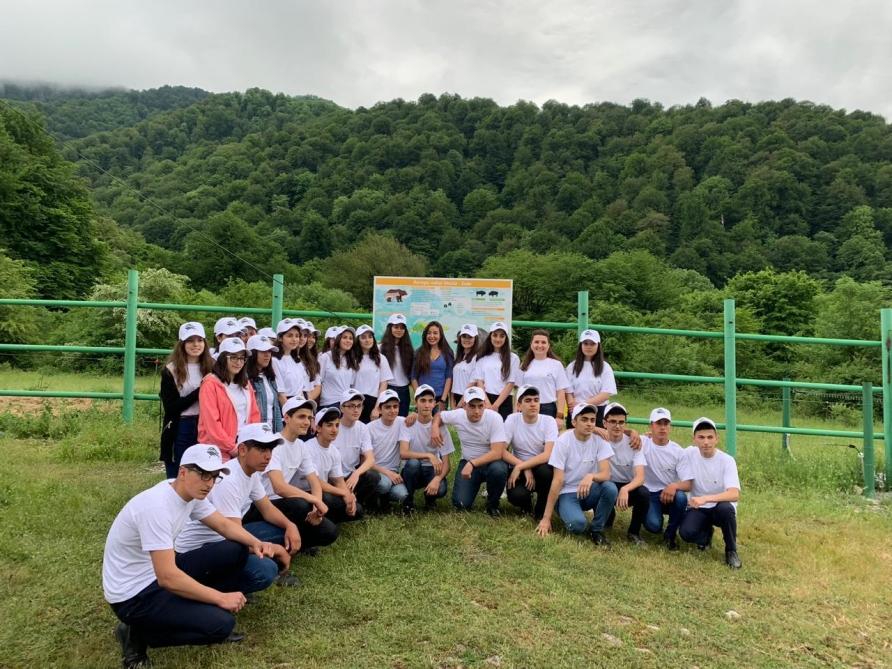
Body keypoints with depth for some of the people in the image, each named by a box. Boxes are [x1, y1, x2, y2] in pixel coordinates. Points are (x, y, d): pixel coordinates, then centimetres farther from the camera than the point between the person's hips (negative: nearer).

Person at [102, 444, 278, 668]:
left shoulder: (192, 492, -3)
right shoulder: (157, 507, -30)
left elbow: (225, 525, 7)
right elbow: (168, 578, -32)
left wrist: (255, 543, -13)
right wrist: (220, 598, -24)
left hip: (159, 573, 9)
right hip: (133, 594, -9)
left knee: (235, 551, 0)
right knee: (221, 623, -20)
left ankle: (207, 615, 11)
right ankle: (137, 635, -2)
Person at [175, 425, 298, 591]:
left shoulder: (252, 472, 0)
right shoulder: (228, 481, -28)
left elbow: (267, 509, 11)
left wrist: (289, 525, -9)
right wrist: (274, 549, -16)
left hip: (226, 537, 9)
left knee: (283, 529, 0)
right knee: (264, 570, -30)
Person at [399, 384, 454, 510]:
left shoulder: (440, 426, -8)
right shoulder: (408, 424, -10)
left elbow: (446, 463, -10)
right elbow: (403, 453, -23)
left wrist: (437, 479, -29)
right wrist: (429, 455, -32)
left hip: (432, 470, 1)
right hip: (412, 471, -1)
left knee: (441, 489, -31)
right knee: (413, 463, -35)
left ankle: (429, 496, 8)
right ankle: (408, 499, -8)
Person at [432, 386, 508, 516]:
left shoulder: (494, 418, -23)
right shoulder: (458, 415, -12)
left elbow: (497, 452, -28)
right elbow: (439, 415, 10)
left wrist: (472, 464, -36)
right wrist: (434, 427, -13)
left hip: (491, 461, -2)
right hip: (467, 462, 2)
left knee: (498, 470, -38)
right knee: (460, 503, -16)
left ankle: (492, 504, -6)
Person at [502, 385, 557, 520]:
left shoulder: (549, 421, -11)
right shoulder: (512, 420, -9)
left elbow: (548, 455, -21)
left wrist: (519, 467, -26)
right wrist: (525, 469, -23)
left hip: (541, 467, 0)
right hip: (519, 468, 0)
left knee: (546, 471, -36)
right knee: (516, 496, -31)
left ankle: (541, 511, -7)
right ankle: (526, 506, 10)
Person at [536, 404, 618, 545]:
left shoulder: (600, 440, -7)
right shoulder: (563, 441, -14)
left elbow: (606, 474, -15)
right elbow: (558, 481, -16)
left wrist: (591, 476, -40)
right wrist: (546, 518, -18)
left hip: (588, 491, 4)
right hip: (567, 493, -4)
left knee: (610, 488, -28)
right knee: (577, 524, -32)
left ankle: (596, 529, -5)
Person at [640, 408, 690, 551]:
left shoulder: (678, 451, -4)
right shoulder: (642, 443, -6)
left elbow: (688, 484, -10)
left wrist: (674, 486, -32)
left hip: (670, 493, 1)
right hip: (649, 494, -1)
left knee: (681, 497, -34)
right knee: (653, 525, -29)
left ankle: (670, 533, -6)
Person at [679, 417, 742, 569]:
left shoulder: (727, 460, -16)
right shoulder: (689, 454, -9)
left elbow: (735, 494, -29)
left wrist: (705, 498, -42)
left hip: (720, 506, -1)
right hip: (697, 508, 1)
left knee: (726, 508, -36)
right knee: (686, 532, -27)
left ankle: (731, 550, -8)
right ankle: (706, 533, 12)